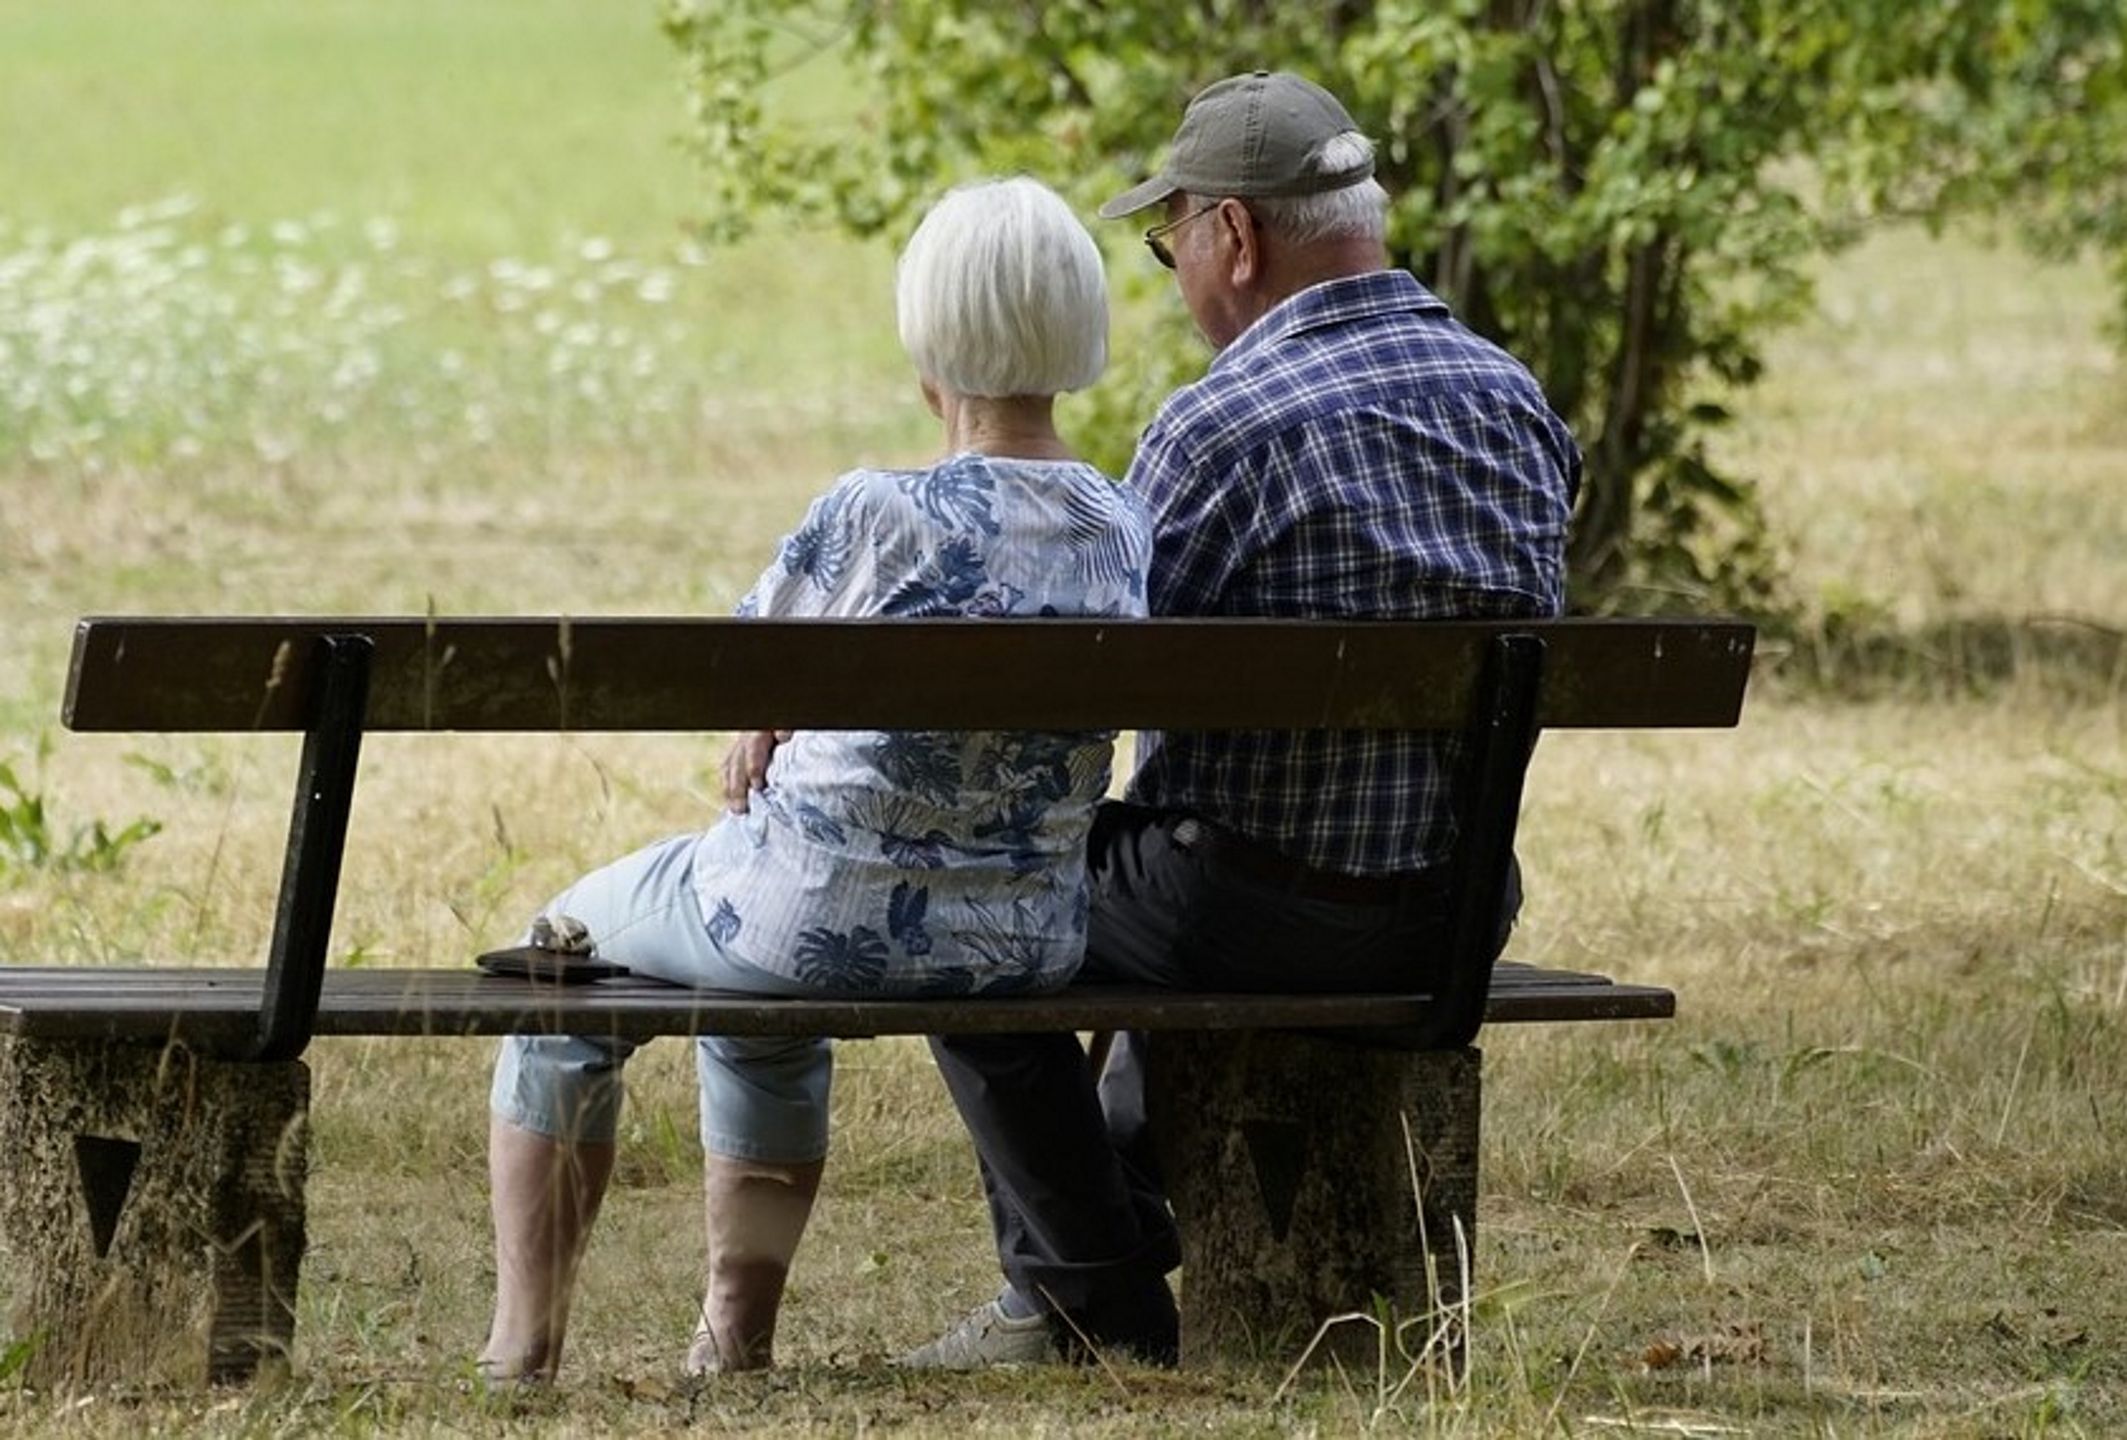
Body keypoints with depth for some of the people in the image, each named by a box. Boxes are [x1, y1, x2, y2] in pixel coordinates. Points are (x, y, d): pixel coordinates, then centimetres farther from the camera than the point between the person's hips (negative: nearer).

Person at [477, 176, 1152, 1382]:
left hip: (829, 914, -6)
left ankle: (524, 1346, 29)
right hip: (1029, 944, 6)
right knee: (765, 1005, 40)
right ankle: (738, 1340, 41)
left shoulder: (878, 517, -22)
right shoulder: (1127, 531, -5)